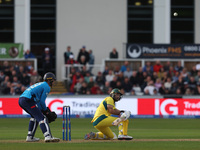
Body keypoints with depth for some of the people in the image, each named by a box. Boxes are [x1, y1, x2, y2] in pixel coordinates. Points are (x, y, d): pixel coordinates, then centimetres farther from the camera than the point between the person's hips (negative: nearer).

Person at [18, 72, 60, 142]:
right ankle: (48, 136, -28)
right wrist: (45, 110, 10)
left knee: (35, 116, 27)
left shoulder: (39, 84, 32)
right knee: (41, 117, -12)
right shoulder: (47, 87, 3)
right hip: (28, 100, -9)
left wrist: (42, 110, 21)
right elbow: (42, 101, -4)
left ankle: (30, 137, 23)